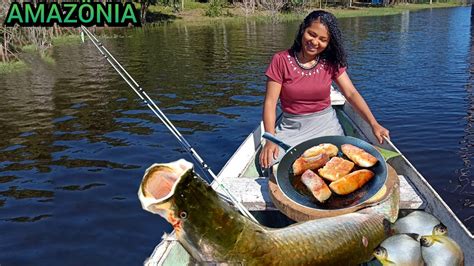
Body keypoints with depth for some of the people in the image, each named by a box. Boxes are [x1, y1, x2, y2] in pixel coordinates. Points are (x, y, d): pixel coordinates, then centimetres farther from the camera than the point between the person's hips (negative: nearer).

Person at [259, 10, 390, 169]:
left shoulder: (331, 63, 1)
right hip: (292, 128, -1)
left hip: (325, 124, 2)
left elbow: (351, 93, -6)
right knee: (269, 161, -23)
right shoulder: (281, 61, -7)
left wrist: (374, 124, -20)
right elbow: (270, 102, -11)